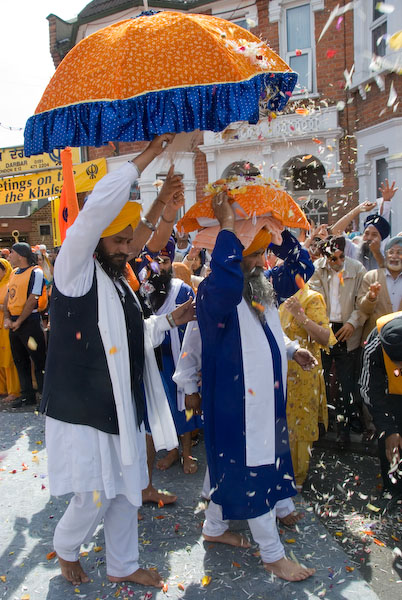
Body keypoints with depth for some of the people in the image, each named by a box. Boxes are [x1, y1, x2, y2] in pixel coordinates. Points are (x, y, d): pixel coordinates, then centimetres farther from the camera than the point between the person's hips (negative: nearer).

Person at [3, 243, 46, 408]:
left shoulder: (35, 272, -10)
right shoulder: (14, 273, 15)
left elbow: (33, 300, -15)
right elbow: (7, 297, 14)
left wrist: (19, 322, -13)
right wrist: (7, 318, -1)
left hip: (29, 321, -8)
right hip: (13, 323, 8)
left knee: (39, 360, -3)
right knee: (19, 360, 14)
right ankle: (27, 395, 25)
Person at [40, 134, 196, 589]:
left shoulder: (117, 282, 14)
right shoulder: (75, 270, -11)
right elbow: (99, 206, -26)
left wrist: (169, 321, 10)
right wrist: (147, 155, -22)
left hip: (123, 409, 8)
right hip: (84, 412, -8)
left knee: (125, 493, 17)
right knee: (93, 498, 4)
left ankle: (122, 566, 38)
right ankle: (65, 549, 36)